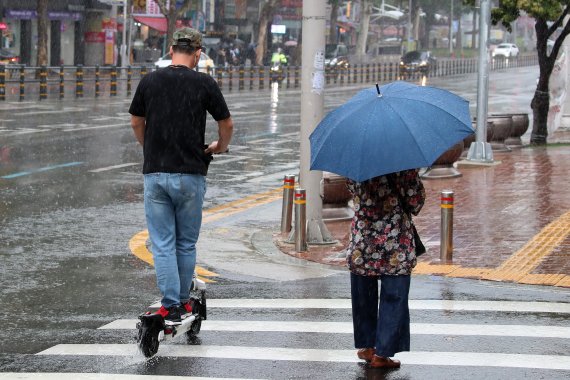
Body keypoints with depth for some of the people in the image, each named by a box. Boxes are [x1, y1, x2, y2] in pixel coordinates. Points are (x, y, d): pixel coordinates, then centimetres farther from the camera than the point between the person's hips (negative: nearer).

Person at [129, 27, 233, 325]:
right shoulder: (204, 83, -3)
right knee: (186, 243, 12)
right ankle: (183, 302, 19)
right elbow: (226, 125, 5)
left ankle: (171, 306, -2)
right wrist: (220, 146, 27)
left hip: (155, 172, 1)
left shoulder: (149, 81, 1)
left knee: (162, 244, 4)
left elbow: (136, 123, 13)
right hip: (190, 174, -1)